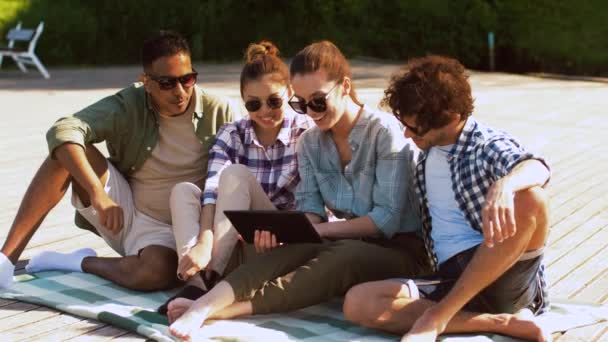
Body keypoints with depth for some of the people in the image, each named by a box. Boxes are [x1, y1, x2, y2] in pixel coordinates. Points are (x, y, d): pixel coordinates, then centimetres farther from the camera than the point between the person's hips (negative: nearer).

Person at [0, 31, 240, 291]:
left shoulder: (220, 113, -9)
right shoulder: (127, 107, -11)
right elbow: (62, 132, -25)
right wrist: (98, 193, -38)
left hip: (168, 231, -1)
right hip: (120, 213, 2)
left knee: (157, 273, -38)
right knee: (69, 151, -22)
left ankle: (84, 262, -6)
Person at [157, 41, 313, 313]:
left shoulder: (308, 134, -3)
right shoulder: (231, 135, 5)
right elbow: (213, 190, -13)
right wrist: (204, 242, -31)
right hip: (235, 248, 4)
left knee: (235, 175, -23)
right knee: (183, 190, -17)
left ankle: (206, 278, -32)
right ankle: (197, 282, -38)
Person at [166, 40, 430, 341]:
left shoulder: (384, 131, -13)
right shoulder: (309, 142, 6)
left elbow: (387, 219, -17)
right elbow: (311, 210, 1)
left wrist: (319, 228, -21)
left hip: (401, 248, -4)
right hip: (348, 242, 5)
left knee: (340, 256, -37)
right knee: (292, 249, -30)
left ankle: (228, 309, -47)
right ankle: (206, 304, -48)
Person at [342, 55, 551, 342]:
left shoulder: (489, 145, -4)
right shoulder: (426, 154, 15)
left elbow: (537, 169, -26)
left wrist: (504, 186, -50)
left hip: (504, 275, -5)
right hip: (452, 280, 5)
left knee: (530, 198, -33)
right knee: (357, 303, -19)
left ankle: (436, 317, -27)